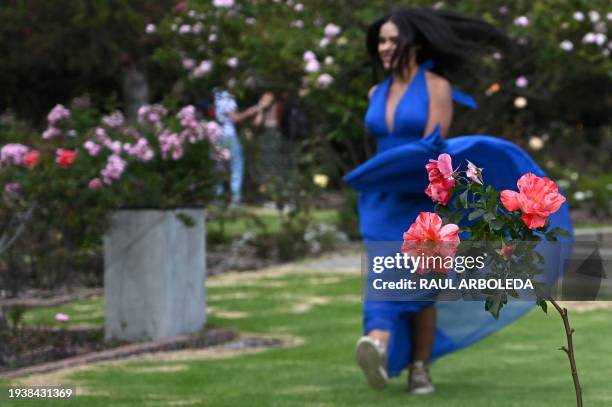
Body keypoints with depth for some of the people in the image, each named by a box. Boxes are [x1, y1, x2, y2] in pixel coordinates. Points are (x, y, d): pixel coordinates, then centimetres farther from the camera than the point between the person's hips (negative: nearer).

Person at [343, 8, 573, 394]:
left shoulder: (436, 86, -6)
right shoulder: (377, 94, 12)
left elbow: (433, 145, -14)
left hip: (426, 199, -3)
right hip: (383, 200, 3)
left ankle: (420, 368, 5)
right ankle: (379, 344, -40)